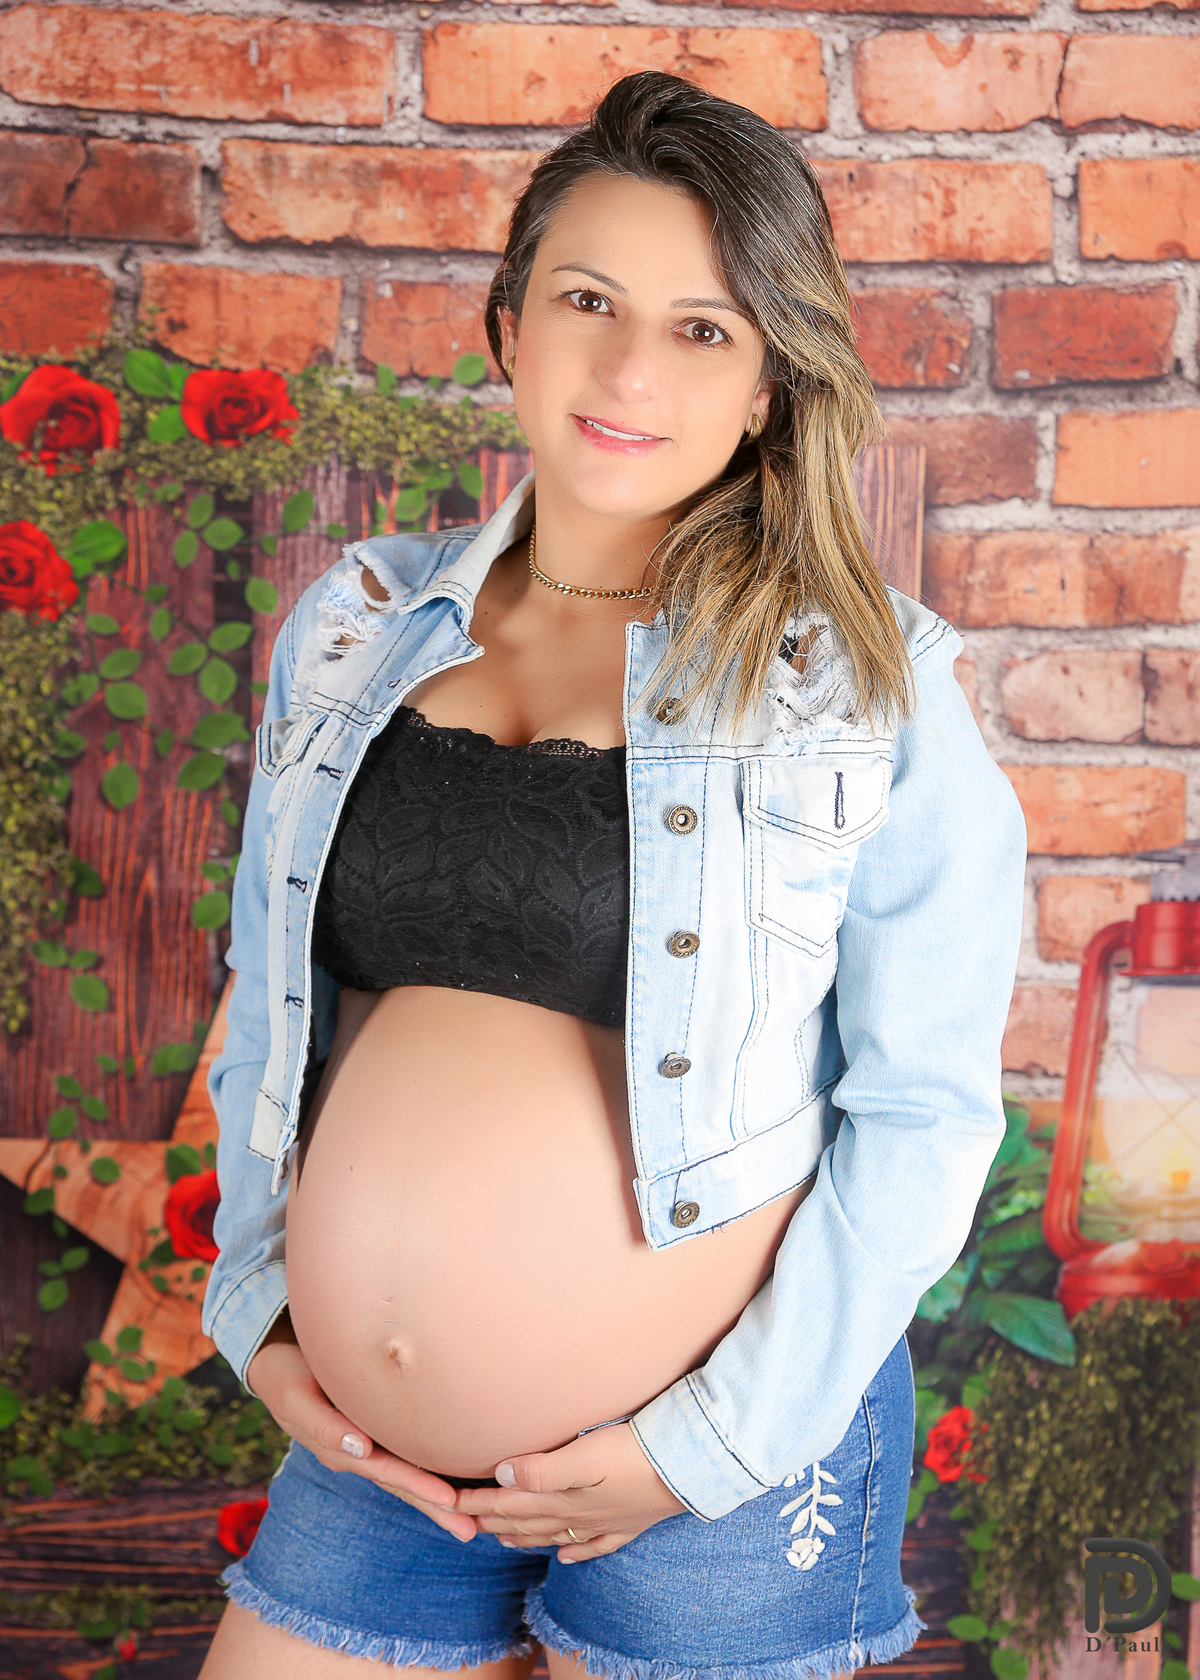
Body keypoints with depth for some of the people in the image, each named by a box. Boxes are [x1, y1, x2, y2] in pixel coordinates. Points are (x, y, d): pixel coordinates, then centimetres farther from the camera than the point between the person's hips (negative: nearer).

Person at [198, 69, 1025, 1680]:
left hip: (723, 1477, -3)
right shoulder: (355, 630, 5)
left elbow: (921, 1111, -6)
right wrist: (259, 1298, 4)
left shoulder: (866, 684, -6)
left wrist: (710, 1443, -10)